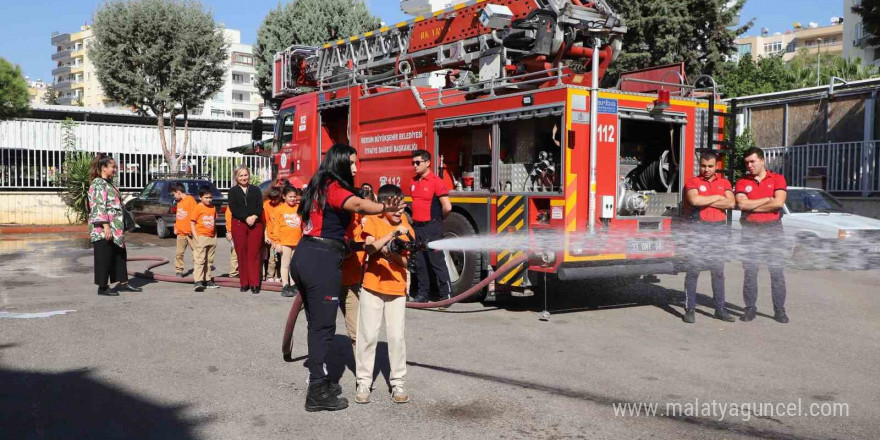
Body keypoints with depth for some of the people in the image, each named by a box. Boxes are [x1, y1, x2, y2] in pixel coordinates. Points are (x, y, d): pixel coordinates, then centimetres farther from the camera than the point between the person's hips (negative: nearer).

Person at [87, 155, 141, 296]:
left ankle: (123, 283, 21)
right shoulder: (98, 184, -12)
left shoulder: (108, 183, 17)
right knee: (104, 258, -2)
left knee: (120, 255, 13)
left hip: (115, 228, 10)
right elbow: (99, 206, -20)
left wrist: (120, 227, 21)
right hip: (103, 230, -10)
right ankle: (102, 287, 7)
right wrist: (106, 226, -25)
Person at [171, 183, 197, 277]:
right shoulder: (179, 202, 17)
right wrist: (176, 228, 14)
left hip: (190, 233, -7)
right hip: (180, 233, 7)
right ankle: (179, 271, 14)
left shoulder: (190, 199, -7)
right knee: (179, 253, 7)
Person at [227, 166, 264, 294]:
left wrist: (254, 216, -14)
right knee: (241, 254, 0)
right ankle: (244, 283, 6)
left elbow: (260, 206, 5)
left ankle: (254, 284, -5)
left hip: (255, 224, 0)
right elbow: (233, 208, -2)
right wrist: (246, 218, -14)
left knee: (254, 254, -4)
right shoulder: (233, 191, 10)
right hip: (239, 224, 0)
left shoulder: (255, 190, 14)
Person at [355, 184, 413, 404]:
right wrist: (393, 233, -24)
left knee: (396, 336, 0)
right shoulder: (372, 221, -2)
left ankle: (398, 383, 11)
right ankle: (364, 382, 12)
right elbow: (370, 248, -18)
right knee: (368, 335, 1)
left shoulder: (406, 228, 6)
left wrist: (391, 253, -21)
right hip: (372, 287, -2)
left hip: (397, 288, 2)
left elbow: (404, 261, -1)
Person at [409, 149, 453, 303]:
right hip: (417, 226, 7)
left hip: (431, 228, -7)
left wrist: (438, 220, -1)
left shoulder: (436, 181, -12)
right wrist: (416, 218, 14)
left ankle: (446, 294, 2)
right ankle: (423, 293, 20)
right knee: (420, 262, 11)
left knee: (437, 261, -4)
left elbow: (447, 207, -16)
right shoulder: (414, 181, 10)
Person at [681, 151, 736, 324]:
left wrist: (705, 202, -9)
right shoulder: (692, 182, 2)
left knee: (718, 270, 8)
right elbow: (694, 200, -17)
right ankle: (689, 309, 0)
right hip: (698, 228, -3)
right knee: (693, 270, -4)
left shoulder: (724, 183, 11)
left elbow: (731, 203, -5)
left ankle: (720, 309, 14)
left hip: (719, 228, 3)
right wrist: (718, 197, -5)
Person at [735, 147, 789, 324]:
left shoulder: (777, 179, 4)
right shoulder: (742, 182, 7)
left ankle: (779, 309, 6)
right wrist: (767, 199, -8)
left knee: (777, 271, 0)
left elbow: (778, 203, -11)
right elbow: (742, 204, -9)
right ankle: (750, 308, 9)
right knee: (750, 271, 2)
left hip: (773, 228, -1)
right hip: (750, 229, 1)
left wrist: (752, 206, -8)